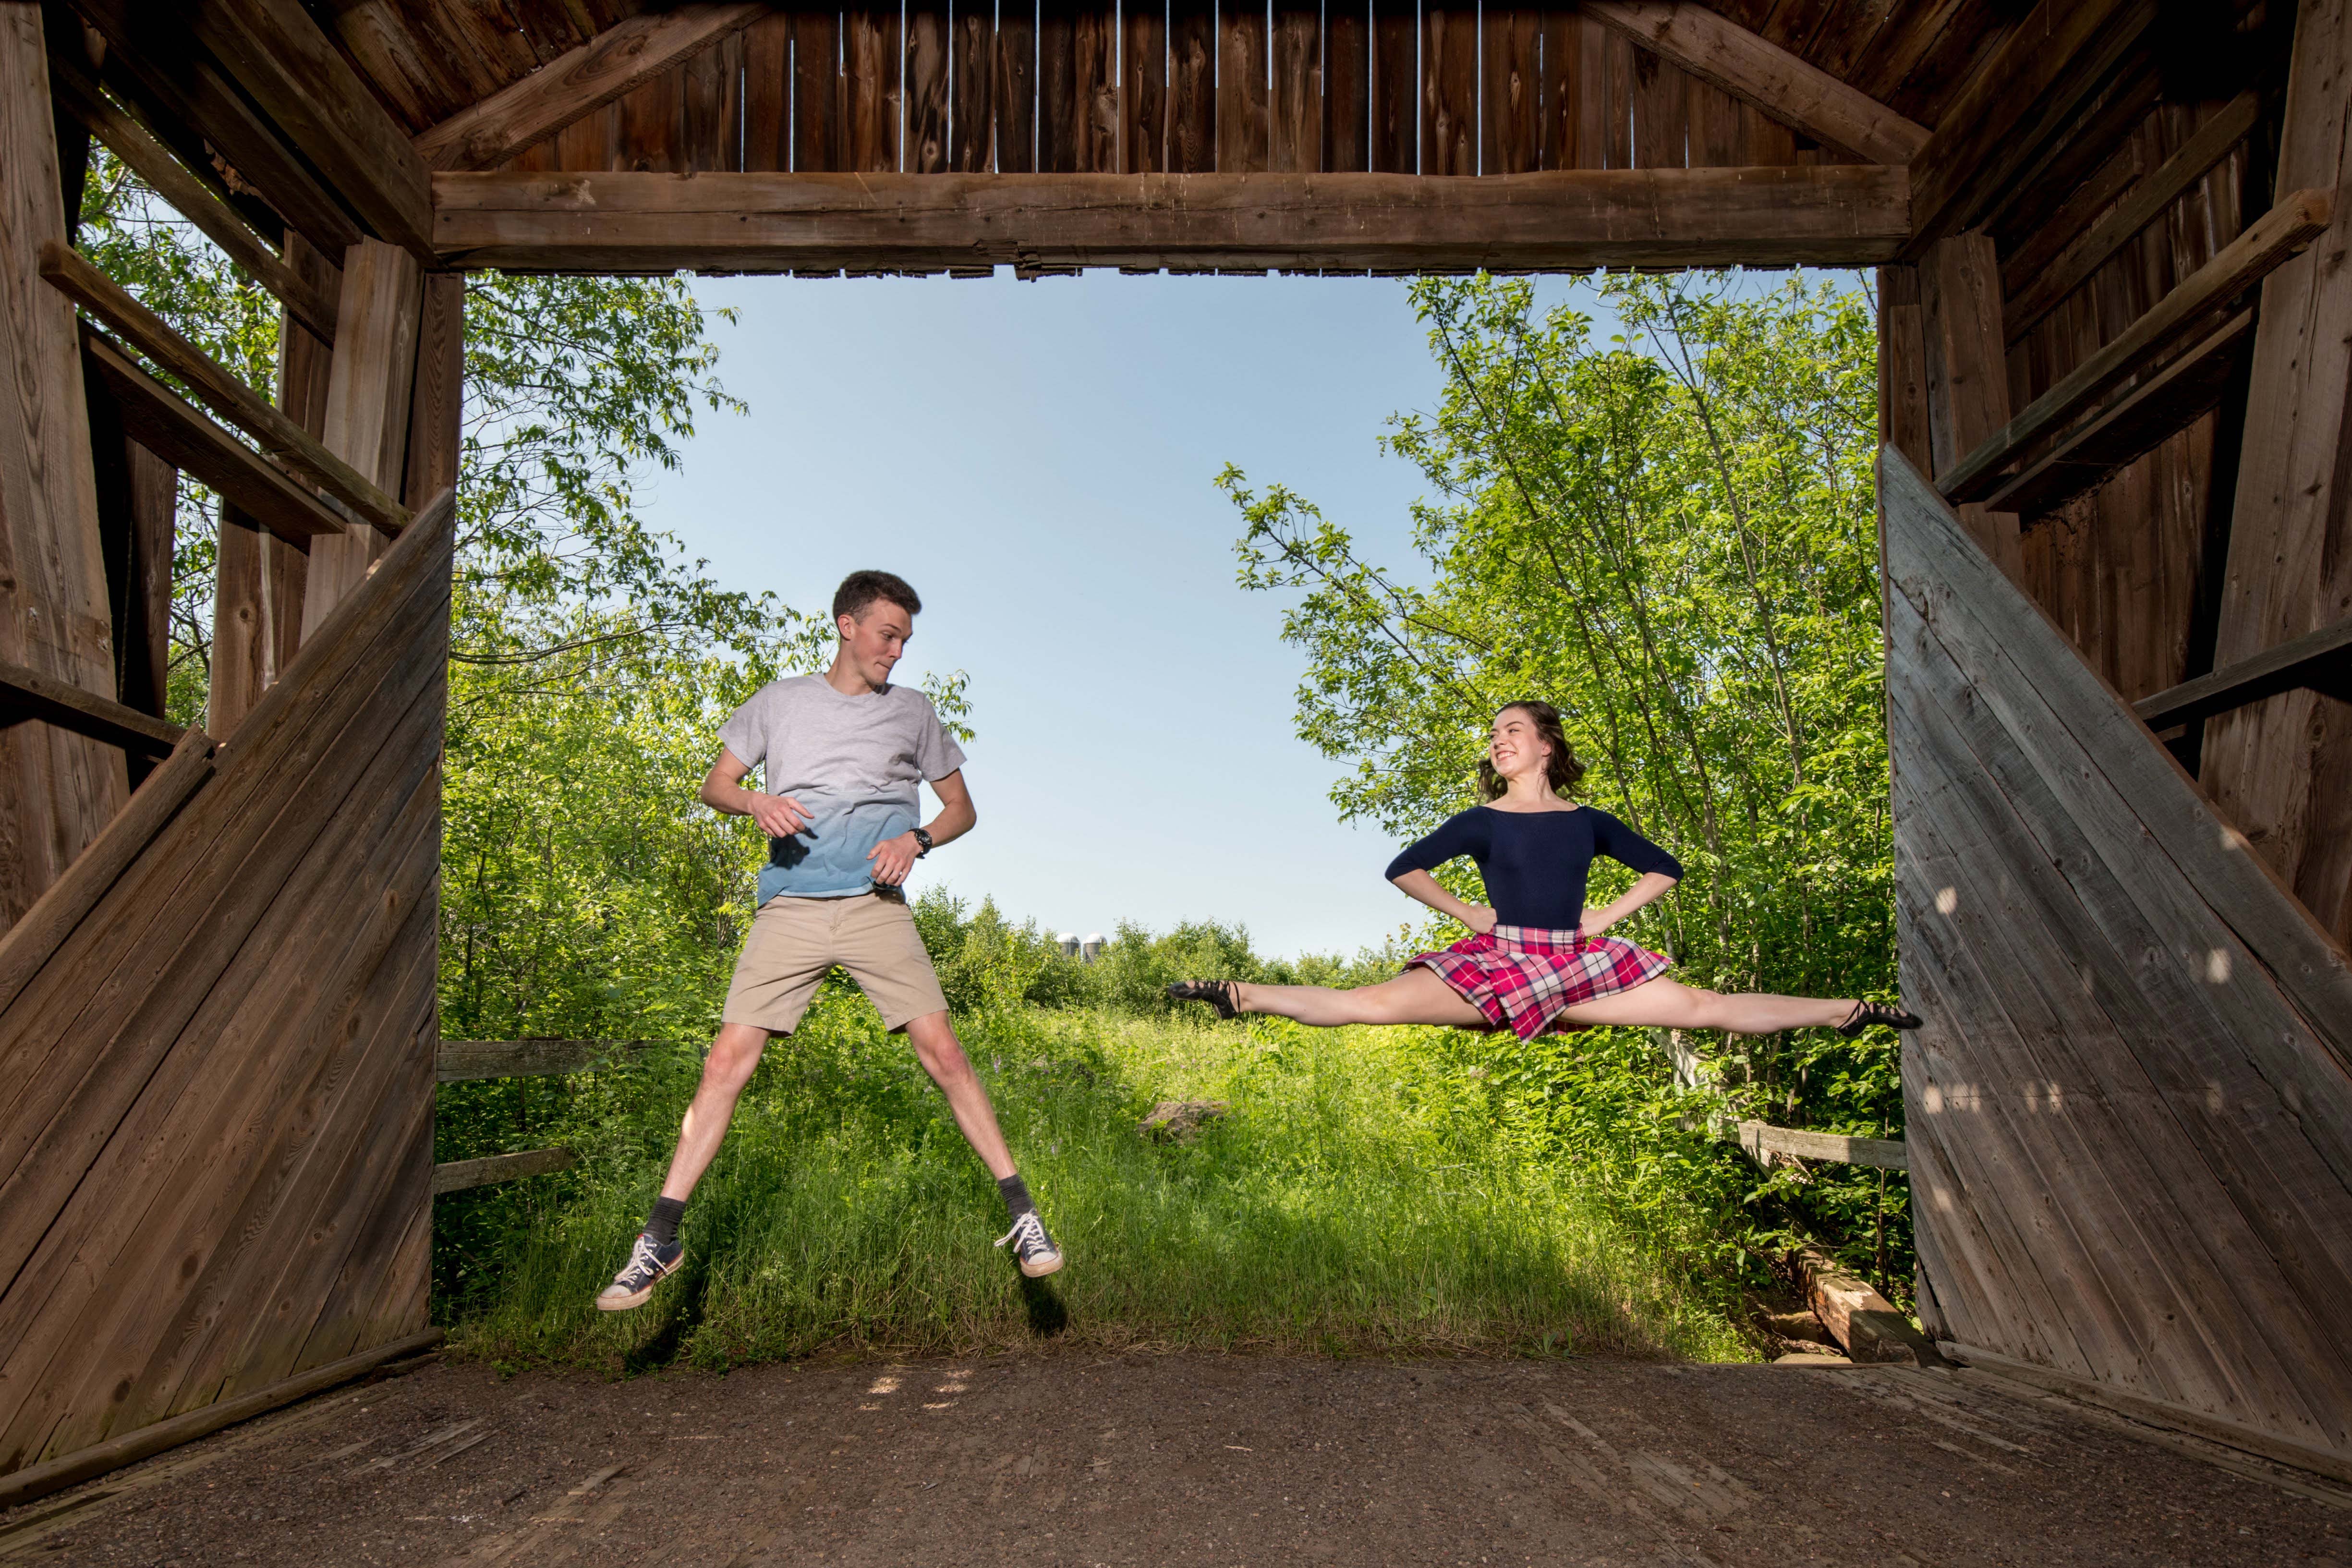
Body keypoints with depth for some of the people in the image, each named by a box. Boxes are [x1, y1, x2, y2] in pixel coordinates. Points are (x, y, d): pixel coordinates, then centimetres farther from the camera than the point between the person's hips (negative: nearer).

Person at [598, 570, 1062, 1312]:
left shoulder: (911, 711, 13)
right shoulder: (779, 701, 13)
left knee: (943, 1054, -10)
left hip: (876, 907, 0)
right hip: (789, 909, 1)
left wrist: (917, 839, -4)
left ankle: (1022, 1214, -1)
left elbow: (961, 808, 17)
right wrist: (756, 800, -8)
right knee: (727, 1060, -6)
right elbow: (714, 786, 15)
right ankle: (661, 1239, 7)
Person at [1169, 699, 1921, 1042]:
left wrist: (1609, 913, 5)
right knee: (1372, 1002, -20)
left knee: (1706, 1007, -1)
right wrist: (1465, 912, 0)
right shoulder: (1481, 821, 5)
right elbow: (1403, 868, 3)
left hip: (1577, 961, 2)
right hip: (1495, 960, -2)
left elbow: (1665, 868, 16)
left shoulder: (1588, 821, 10)